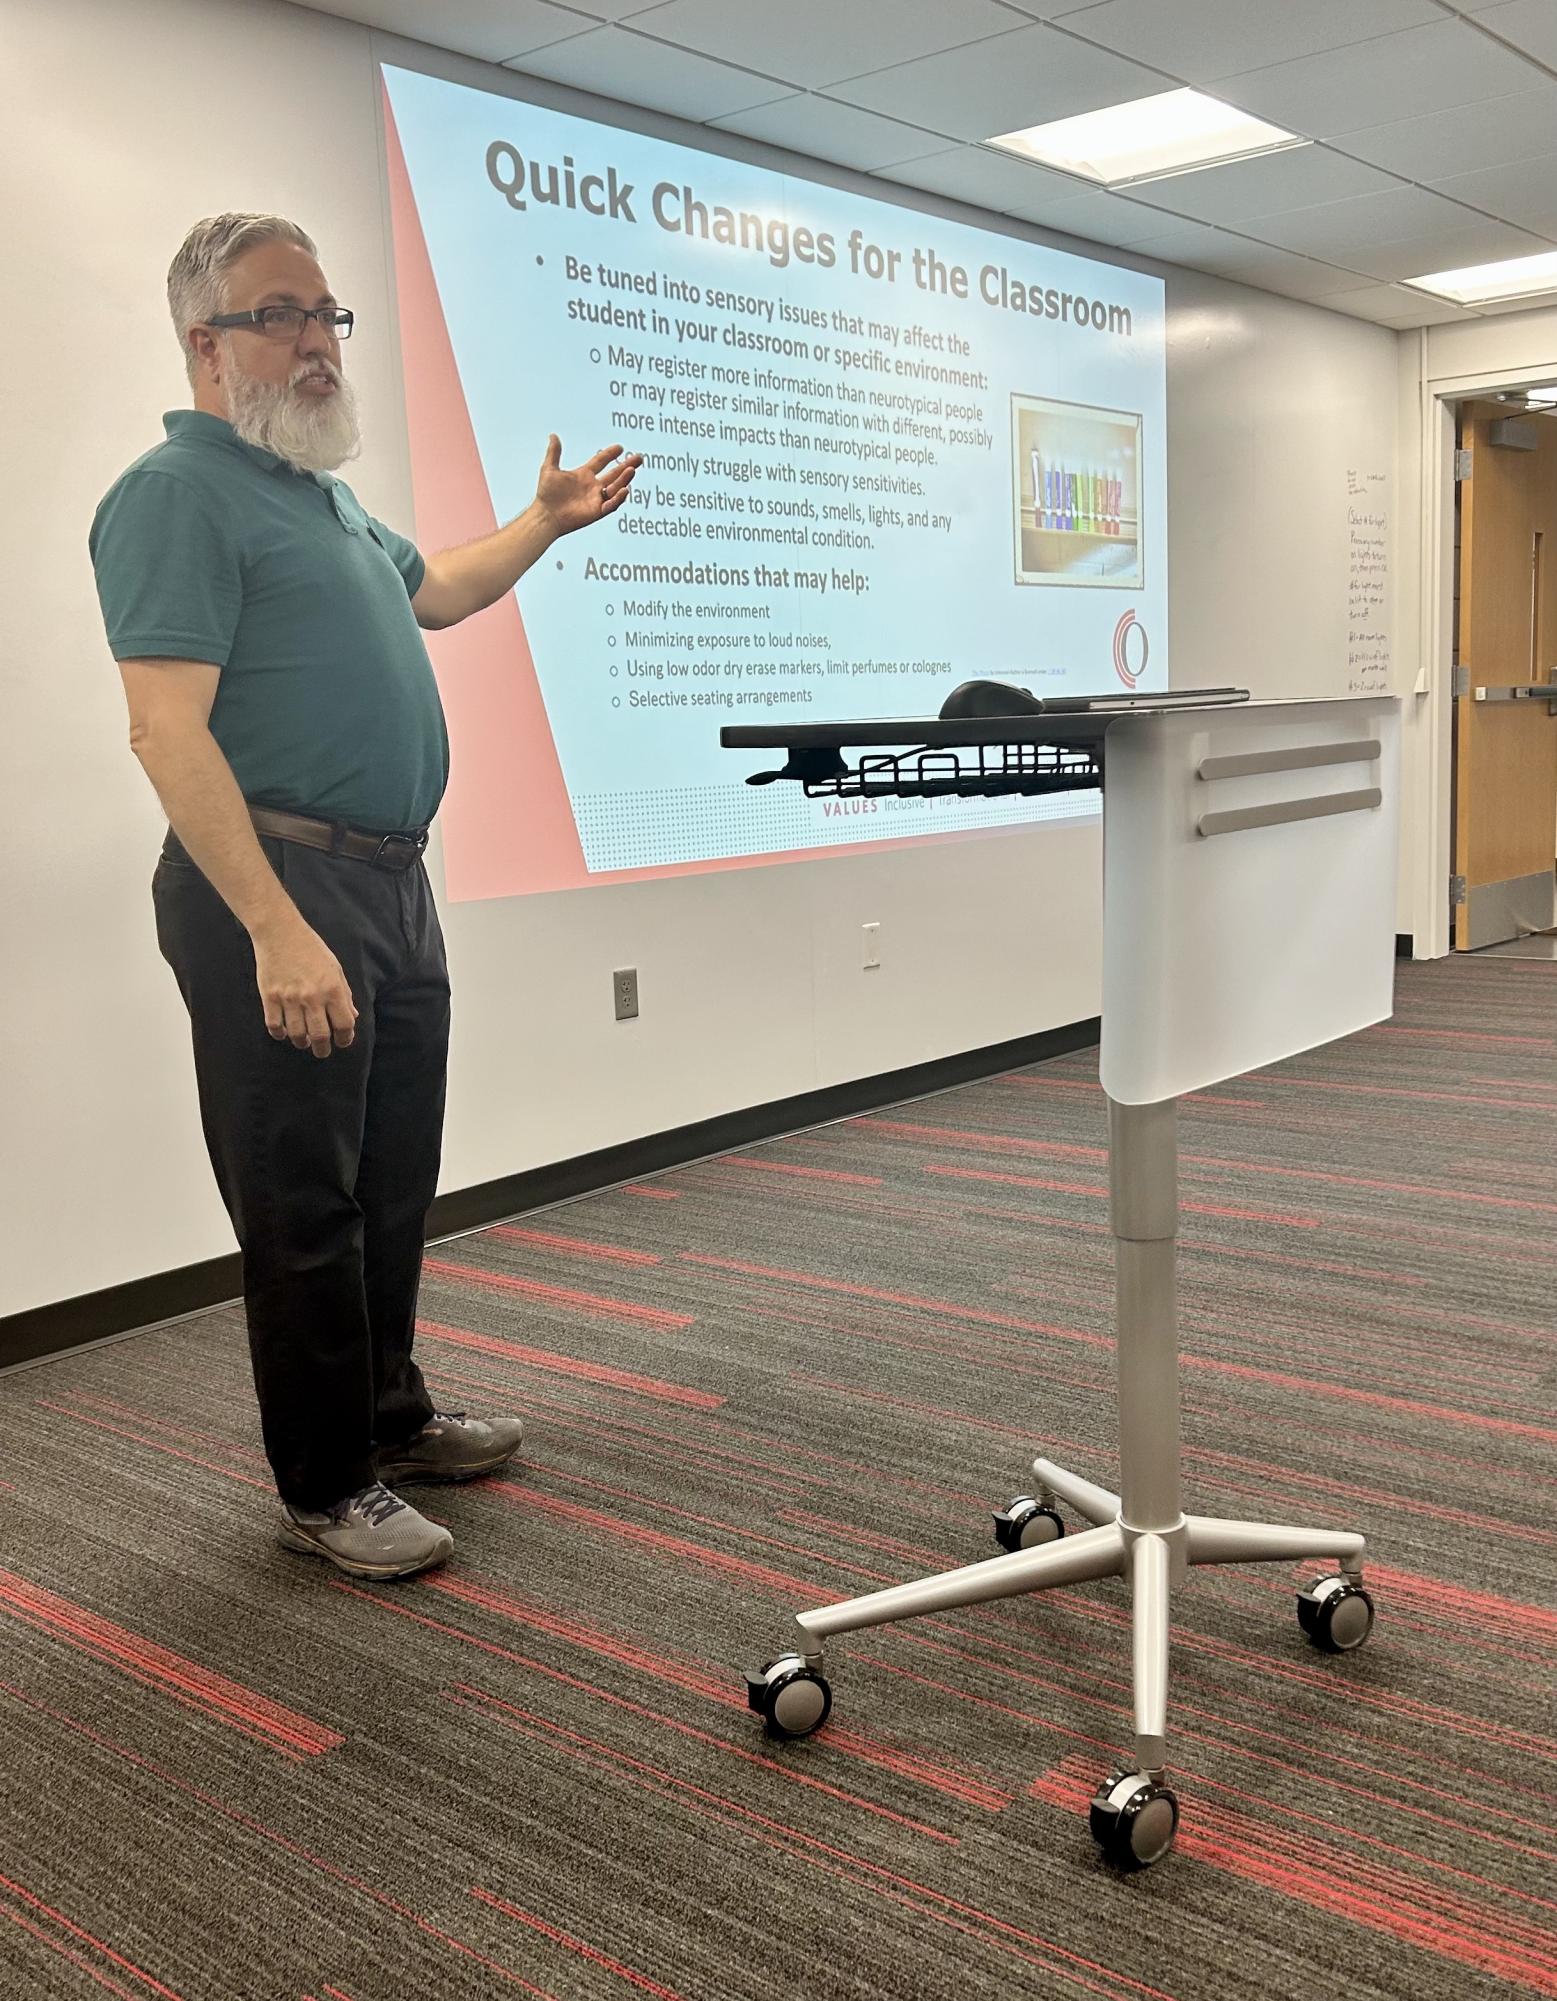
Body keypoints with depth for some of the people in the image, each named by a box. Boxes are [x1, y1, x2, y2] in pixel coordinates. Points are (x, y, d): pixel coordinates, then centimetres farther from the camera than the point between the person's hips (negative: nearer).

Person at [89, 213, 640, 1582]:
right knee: (303, 1200, 1)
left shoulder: (325, 493, 18)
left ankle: (393, 1416, 35)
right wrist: (277, 931, -28)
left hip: (393, 880, 9)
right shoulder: (180, 492, -11)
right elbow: (168, 732, -21)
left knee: (393, 1184, 18)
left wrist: (549, 522, 29)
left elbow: (431, 592, 38)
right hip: (278, 894, -9)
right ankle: (328, 1487, 15)